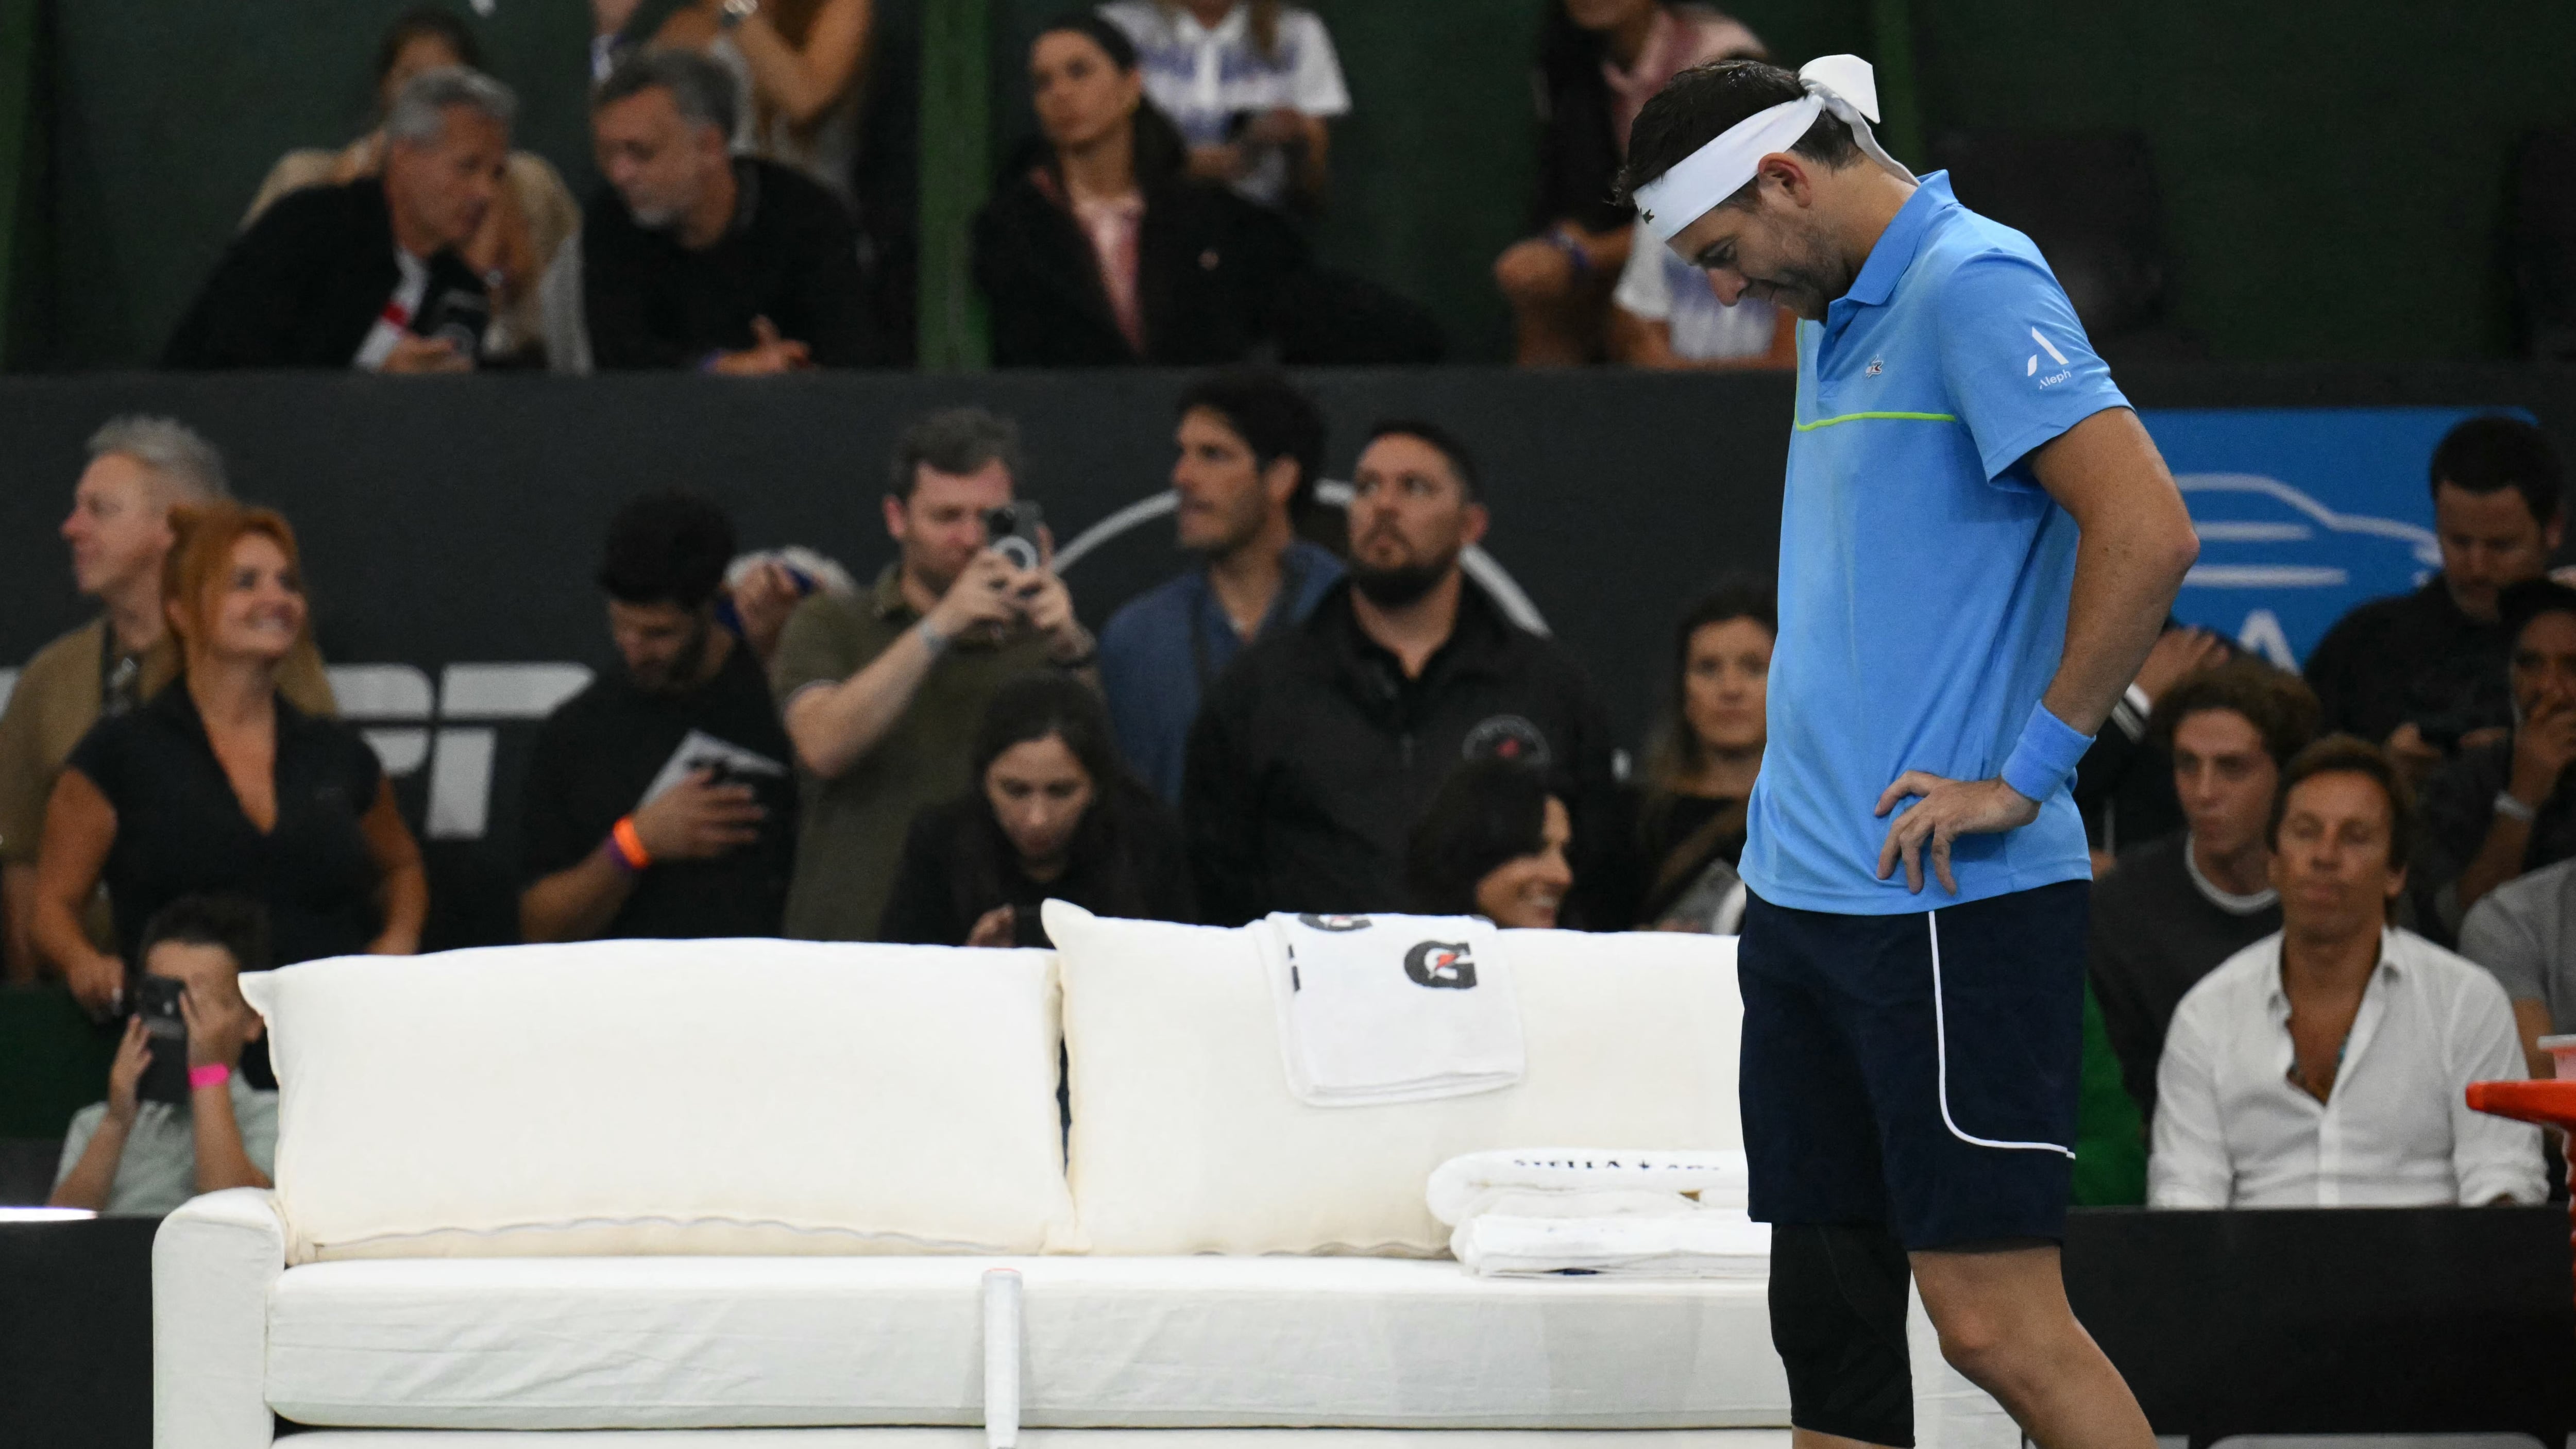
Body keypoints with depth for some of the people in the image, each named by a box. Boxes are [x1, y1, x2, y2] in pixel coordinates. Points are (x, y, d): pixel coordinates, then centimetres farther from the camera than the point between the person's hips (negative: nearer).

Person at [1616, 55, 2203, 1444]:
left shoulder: (1973, 286, -11)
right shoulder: (1835, 319, 18)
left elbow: (2148, 533, -21)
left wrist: (2028, 774, -17)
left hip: (1954, 907, -9)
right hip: (1808, 896, 9)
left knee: (1996, 1321, -12)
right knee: (1826, 1314, 8)